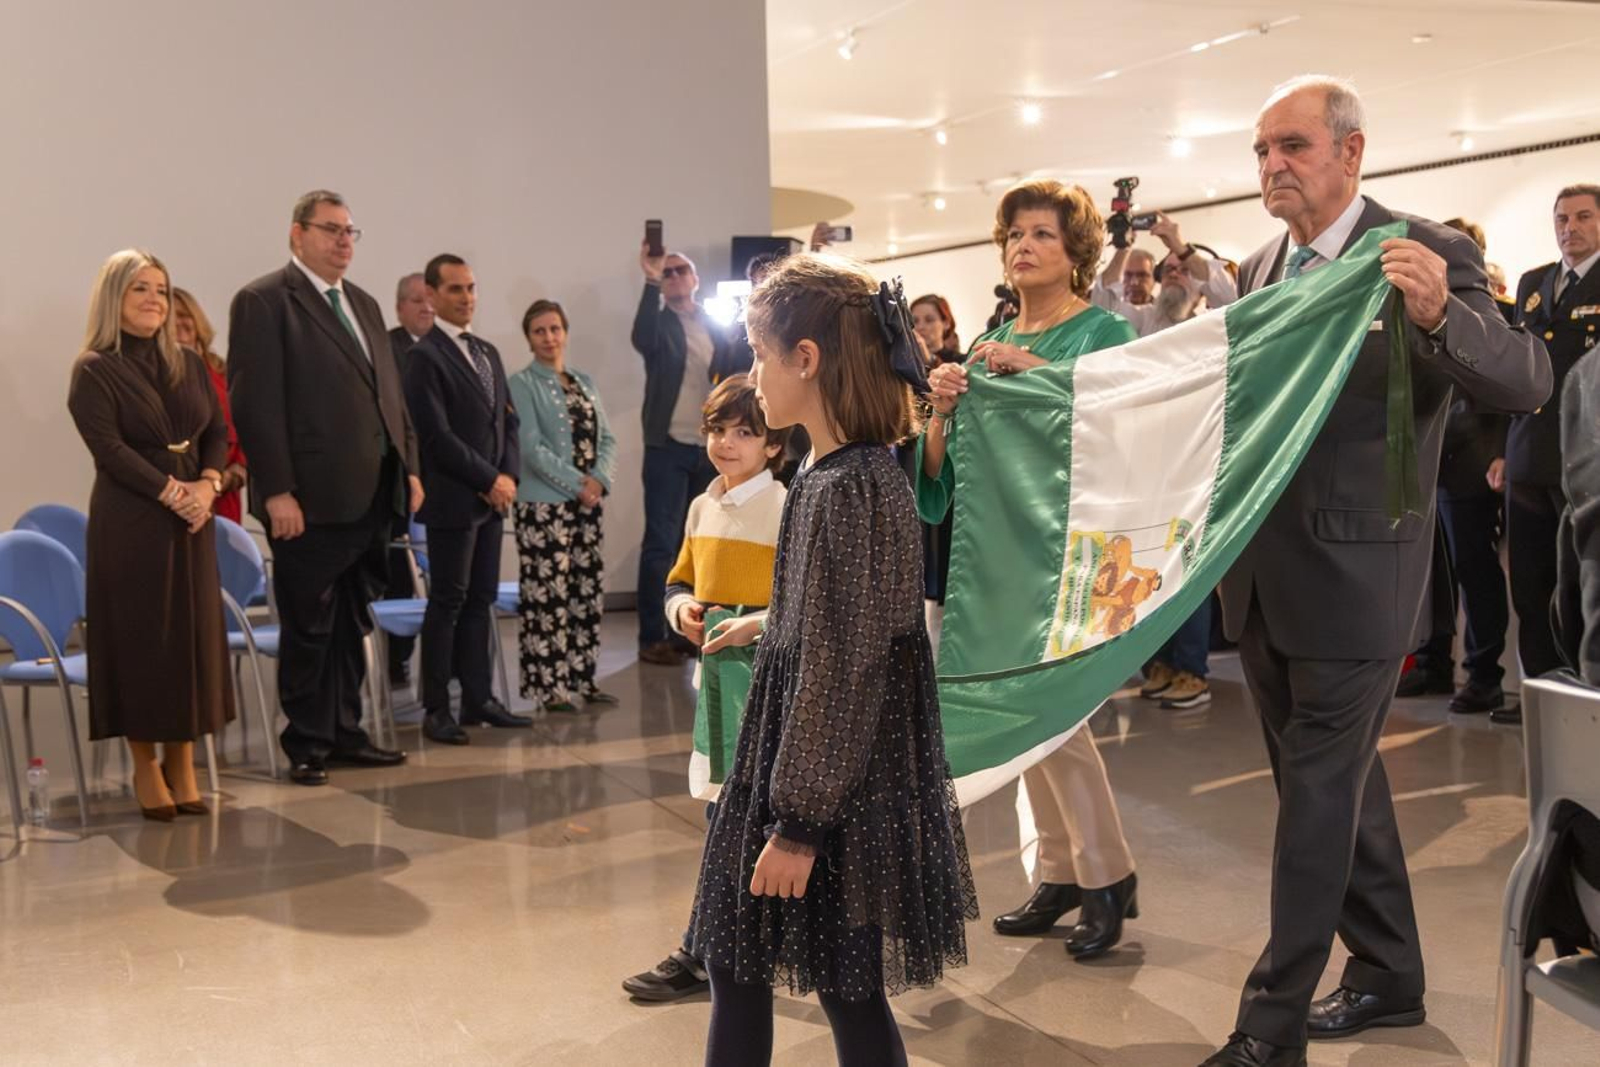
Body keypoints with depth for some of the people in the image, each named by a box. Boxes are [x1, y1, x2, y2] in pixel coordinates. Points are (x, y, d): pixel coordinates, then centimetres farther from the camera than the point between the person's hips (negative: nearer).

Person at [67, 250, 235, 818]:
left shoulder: (189, 364, 13)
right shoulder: (94, 370, -3)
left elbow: (218, 432, 9)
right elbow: (109, 447, -12)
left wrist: (207, 485, -8)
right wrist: (170, 491, -18)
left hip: (192, 517, 5)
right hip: (129, 522, -5)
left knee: (193, 635, 5)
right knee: (139, 637, 0)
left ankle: (182, 765, 14)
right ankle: (145, 766, 11)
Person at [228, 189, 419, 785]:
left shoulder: (364, 305, 17)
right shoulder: (264, 301, -6)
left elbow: (391, 393, 20)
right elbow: (255, 402, -13)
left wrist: (409, 467, 12)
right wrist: (277, 491, -18)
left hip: (372, 496, 7)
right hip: (311, 500, -7)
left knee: (353, 626, 14)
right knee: (309, 628, 4)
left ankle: (345, 733, 25)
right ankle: (306, 744, 16)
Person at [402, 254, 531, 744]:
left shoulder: (488, 352, 16)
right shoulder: (424, 356, -9)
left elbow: (507, 421, 16)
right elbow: (437, 435, -15)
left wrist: (509, 476, 0)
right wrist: (489, 480, -13)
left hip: (492, 499, 7)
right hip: (453, 500, -7)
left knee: (481, 601, 10)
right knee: (448, 603, -3)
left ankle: (478, 699, 16)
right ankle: (436, 710, 3)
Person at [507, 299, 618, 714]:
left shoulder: (584, 382, 15)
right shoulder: (522, 384, -3)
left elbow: (607, 439, 11)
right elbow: (531, 446, -11)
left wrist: (599, 478, -7)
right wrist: (576, 482, -15)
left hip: (587, 503, 6)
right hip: (544, 505, -6)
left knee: (588, 592, 8)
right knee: (547, 595, -5)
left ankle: (581, 679, 18)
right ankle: (547, 686, 2)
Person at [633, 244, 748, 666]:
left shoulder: (715, 330, 12)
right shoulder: (660, 324, -1)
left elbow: (732, 378, 14)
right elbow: (642, 340, -24)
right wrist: (651, 282, -31)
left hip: (710, 449, 5)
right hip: (669, 448, -5)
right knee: (662, 544, -4)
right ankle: (652, 638, 1)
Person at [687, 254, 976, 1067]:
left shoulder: (842, 490, -22)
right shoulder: (864, 470, 6)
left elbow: (839, 672, -22)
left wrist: (799, 824, -18)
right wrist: (768, 625, 29)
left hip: (834, 787, -9)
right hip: (822, 768, 9)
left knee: (848, 993, 6)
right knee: (735, 965, 18)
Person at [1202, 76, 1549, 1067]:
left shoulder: (1426, 254, -11)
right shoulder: (1262, 268, 10)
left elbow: (1527, 381, -19)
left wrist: (1439, 314, -39)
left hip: (1352, 577, -7)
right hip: (1266, 577, 7)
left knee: (1319, 798, 0)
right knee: (1342, 782, 18)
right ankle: (1389, 975, 35)